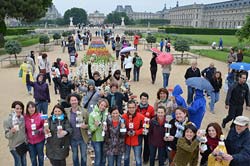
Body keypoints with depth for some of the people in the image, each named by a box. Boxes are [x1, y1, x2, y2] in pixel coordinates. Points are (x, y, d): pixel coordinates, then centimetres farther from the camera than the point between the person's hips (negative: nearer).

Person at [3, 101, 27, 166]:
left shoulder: (23, 118, -5)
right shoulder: (7, 121, -16)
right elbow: (7, 135, -15)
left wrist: (27, 139, 6)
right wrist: (12, 131, -33)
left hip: (24, 144, 4)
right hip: (15, 146, -4)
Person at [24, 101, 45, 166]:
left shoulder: (40, 116, -15)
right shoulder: (25, 117, -9)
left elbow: (44, 126, -5)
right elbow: (24, 129, 2)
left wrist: (39, 131, -22)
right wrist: (26, 137, -4)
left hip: (40, 140, -1)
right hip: (30, 141, 1)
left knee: (40, 156, 19)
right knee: (33, 158, 14)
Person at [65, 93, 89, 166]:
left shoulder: (84, 112, -11)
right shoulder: (66, 111, -8)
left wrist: (85, 126, -24)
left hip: (83, 138, -1)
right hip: (73, 139, 1)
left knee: (84, 156, 15)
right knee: (74, 157, 20)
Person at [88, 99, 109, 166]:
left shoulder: (107, 113, -4)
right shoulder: (92, 114, -8)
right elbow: (90, 128, -8)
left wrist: (107, 128, -15)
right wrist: (95, 126, -28)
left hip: (105, 138, 3)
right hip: (96, 139, -3)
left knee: (103, 159, 16)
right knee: (98, 159, 3)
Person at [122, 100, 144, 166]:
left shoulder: (141, 117, -12)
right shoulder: (123, 116, -8)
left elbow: (144, 128, -4)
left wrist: (135, 132, -17)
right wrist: (126, 132, -15)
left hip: (137, 141, -2)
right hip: (126, 140, 2)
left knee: (138, 159, 6)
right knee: (126, 157, 19)